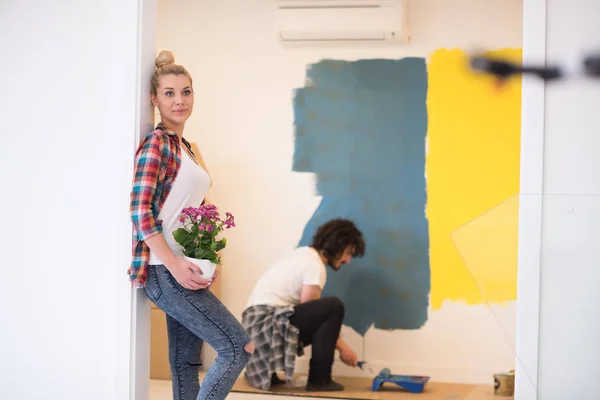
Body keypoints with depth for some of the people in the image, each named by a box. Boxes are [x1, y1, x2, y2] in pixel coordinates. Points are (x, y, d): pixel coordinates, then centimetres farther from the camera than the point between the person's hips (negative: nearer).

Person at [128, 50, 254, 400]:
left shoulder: (186, 147, 17)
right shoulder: (156, 143, -9)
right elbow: (140, 211, -17)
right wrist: (175, 265, -21)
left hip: (185, 269, 9)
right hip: (165, 270, -9)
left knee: (187, 361, 9)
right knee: (238, 346, -11)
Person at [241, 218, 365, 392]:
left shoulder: (305, 254, 19)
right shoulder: (315, 266, -10)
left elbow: (306, 312, 20)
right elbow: (309, 312, -10)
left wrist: (337, 341, 15)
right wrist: (342, 347, -2)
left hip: (257, 323, 10)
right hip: (267, 323, -10)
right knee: (334, 306, -18)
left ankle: (262, 368, 23)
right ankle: (319, 379, -10)